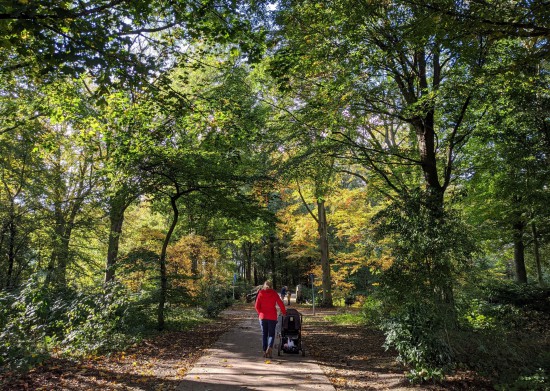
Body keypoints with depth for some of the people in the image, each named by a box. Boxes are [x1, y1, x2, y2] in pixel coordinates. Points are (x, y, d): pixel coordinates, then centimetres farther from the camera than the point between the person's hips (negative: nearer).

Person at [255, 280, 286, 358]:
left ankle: (264, 351, 11)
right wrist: (284, 312, 9)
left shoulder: (261, 293, 1)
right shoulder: (274, 293, -1)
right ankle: (269, 348, -19)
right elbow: (281, 304, -4)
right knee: (271, 334, 5)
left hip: (262, 317, 1)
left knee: (264, 334, 12)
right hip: (272, 317, -1)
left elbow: (257, 306, -1)